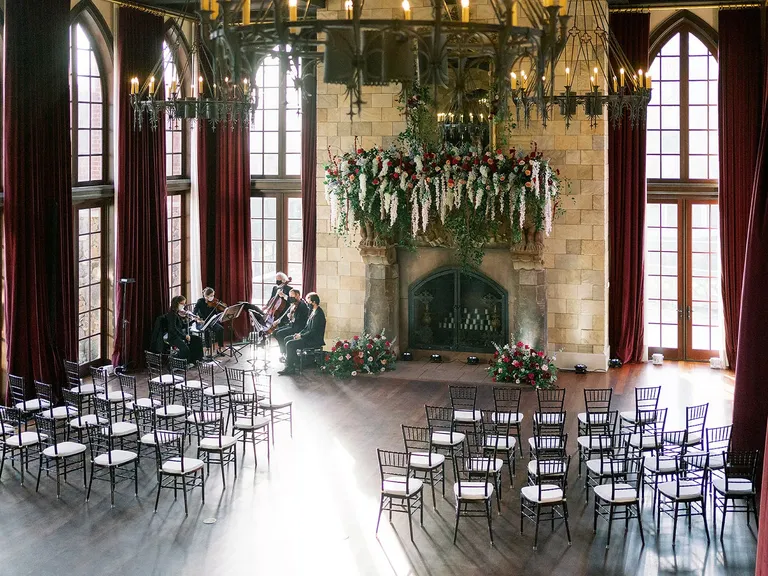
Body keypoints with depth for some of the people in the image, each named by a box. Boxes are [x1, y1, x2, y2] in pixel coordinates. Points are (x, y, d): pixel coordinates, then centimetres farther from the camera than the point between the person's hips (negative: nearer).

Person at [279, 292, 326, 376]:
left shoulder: (318, 314, -20)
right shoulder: (313, 311, 12)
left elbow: (313, 331, -23)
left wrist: (301, 336, -14)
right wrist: (299, 334, 5)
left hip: (314, 340, -11)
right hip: (310, 337, 11)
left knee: (290, 344, -18)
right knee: (287, 339, 10)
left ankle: (290, 368, -8)